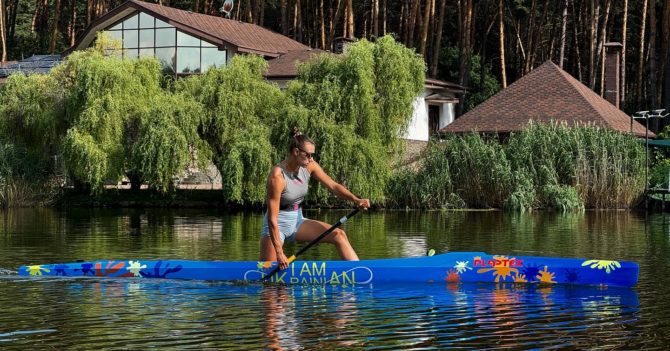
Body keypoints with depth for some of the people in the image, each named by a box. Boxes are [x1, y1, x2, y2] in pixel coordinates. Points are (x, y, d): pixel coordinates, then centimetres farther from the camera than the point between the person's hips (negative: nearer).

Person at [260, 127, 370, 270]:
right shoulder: (277, 176, -25)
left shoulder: (309, 166, -5)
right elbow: (272, 218, -25)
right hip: (277, 224, -6)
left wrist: (355, 200, -22)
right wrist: (279, 253, -28)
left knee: (339, 235, -10)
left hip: (297, 221, 6)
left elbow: (333, 186, -3)